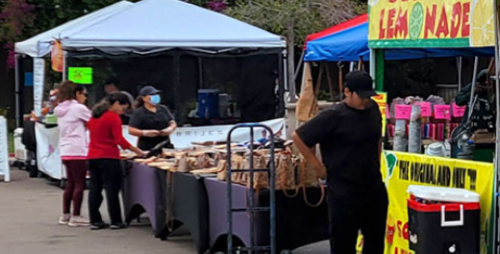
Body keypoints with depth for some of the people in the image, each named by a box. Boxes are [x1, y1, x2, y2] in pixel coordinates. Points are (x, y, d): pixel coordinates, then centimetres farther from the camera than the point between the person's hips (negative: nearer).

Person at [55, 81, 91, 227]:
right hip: (77, 151, -8)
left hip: (65, 150, 8)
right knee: (79, 184, -5)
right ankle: (75, 217, -6)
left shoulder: (61, 110, 15)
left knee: (70, 183, 13)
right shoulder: (78, 108, -9)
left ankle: (65, 215, 16)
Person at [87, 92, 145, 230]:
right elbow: (119, 139, -16)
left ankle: (95, 221, 8)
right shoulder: (113, 117, -10)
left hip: (92, 157, 7)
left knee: (95, 189, 8)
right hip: (109, 158, -7)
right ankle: (116, 221, -1)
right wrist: (136, 150, -14)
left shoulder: (94, 116, 16)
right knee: (112, 190, -3)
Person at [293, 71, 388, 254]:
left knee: (376, 239, 16)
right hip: (344, 192, -6)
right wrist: (317, 166, -9)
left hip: (374, 187, 6)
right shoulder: (333, 116, -15)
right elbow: (299, 137, -12)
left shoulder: (373, 109, 4)